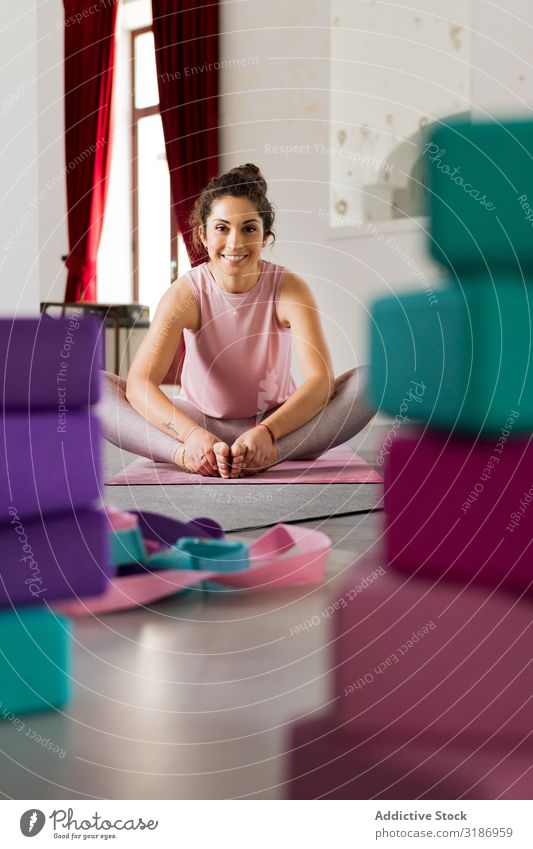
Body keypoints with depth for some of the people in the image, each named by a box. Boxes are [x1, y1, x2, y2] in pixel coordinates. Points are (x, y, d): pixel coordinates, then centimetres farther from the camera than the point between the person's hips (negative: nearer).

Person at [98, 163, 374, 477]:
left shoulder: (289, 289, -15)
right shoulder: (186, 293, -15)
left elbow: (321, 377, -27)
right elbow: (139, 382, -26)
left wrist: (267, 432, -43)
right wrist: (192, 435, -44)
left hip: (279, 423, 0)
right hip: (200, 424, 0)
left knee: (367, 381, -25)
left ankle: (273, 454, -41)